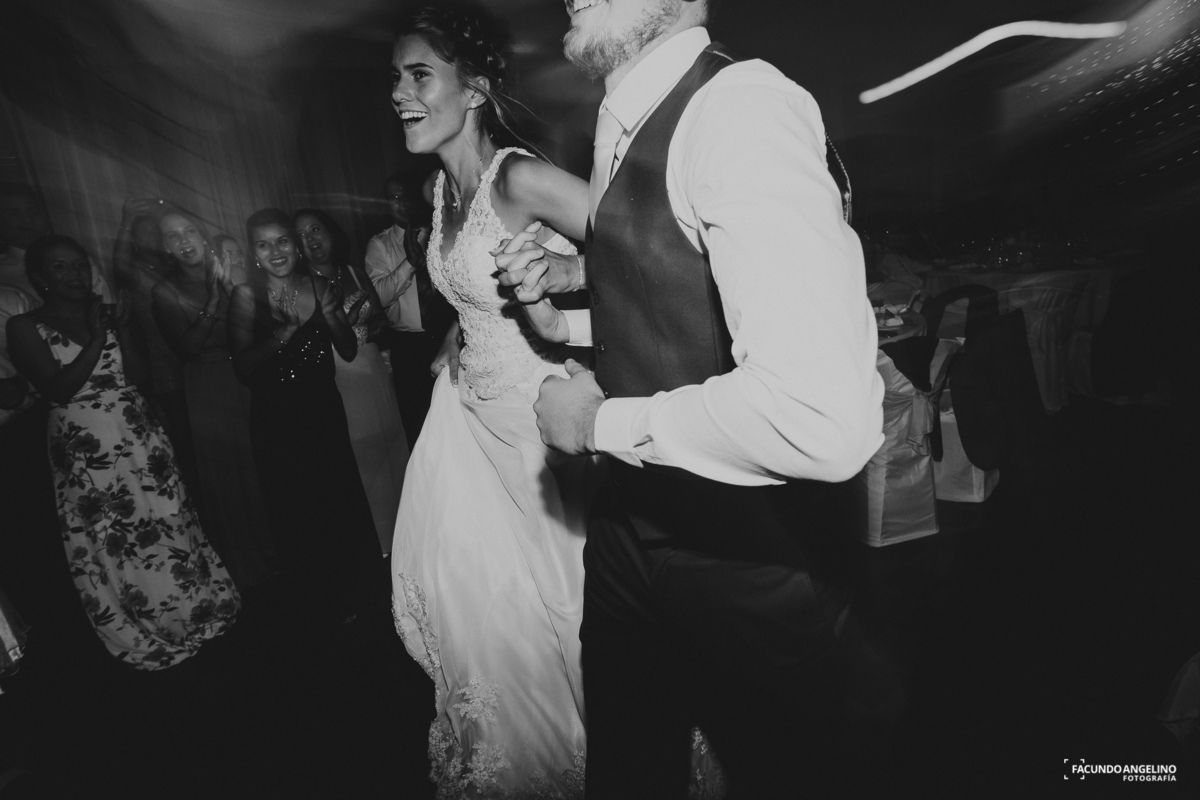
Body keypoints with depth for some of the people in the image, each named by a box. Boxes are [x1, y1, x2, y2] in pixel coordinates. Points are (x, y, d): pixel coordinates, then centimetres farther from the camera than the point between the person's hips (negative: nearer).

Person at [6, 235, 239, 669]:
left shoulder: (108, 313, 9)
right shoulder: (25, 328, -1)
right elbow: (57, 388, -13)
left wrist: (124, 332, -9)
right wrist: (97, 339, -14)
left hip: (140, 442, 3)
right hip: (86, 453, -2)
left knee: (168, 526, 7)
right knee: (112, 547, 7)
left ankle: (194, 613, 25)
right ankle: (148, 640, 24)